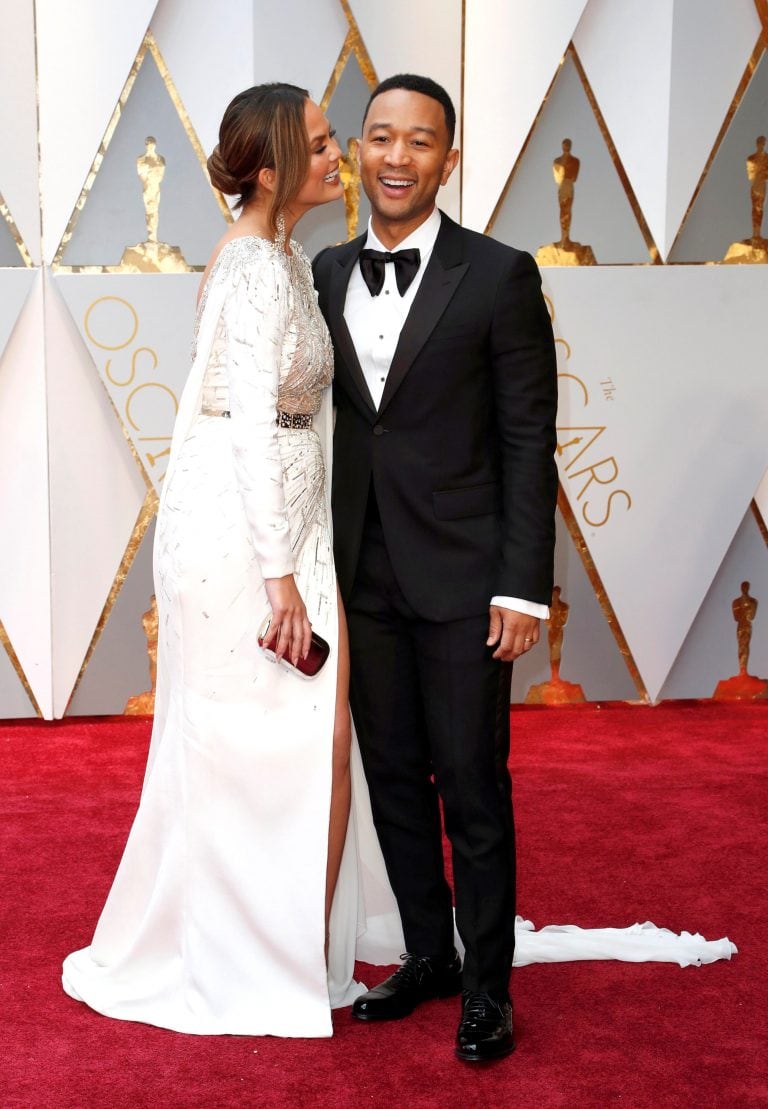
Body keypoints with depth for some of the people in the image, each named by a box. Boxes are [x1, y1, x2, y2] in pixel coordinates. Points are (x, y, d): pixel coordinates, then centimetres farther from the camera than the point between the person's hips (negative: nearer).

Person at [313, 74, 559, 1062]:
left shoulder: (499, 276, -5)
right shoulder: (325, 275, 8)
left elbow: (528, 442, -6)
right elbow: (319, 423, 11)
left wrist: (523, 587, -11)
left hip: (461, 578, -4)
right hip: (362, 577, 5)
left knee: (472, 788, 3)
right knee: (394, 781, 13)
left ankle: (487, 985, 19)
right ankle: (428, 957, 30)